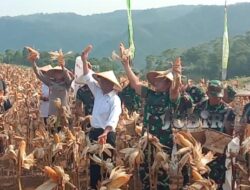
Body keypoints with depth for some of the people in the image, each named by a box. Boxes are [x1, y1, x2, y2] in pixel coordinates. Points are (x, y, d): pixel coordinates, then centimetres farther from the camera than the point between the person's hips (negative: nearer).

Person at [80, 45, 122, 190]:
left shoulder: (115, 99, -14)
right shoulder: (98, 92, 7)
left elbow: (114, 118, -28)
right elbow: (89, 78, 11)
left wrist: (105, 132, -43)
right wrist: (85, 61, 0)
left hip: (107, 134, -7)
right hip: (94, 131, 7)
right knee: (94, 162, 12)